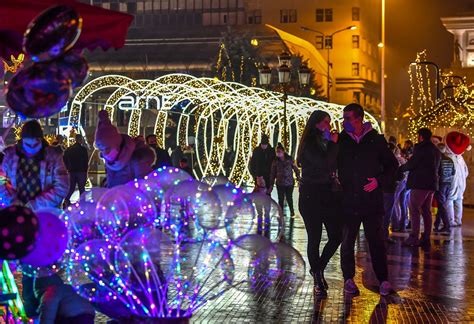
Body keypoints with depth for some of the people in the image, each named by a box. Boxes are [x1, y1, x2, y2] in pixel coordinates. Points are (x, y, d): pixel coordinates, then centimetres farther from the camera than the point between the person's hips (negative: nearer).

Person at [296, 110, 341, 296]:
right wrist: (333, 143, -12)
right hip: (311, 196, -7)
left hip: (328, 195, 7)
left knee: (336, 236, 3)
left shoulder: (325, 142, 12)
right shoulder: (310, 143, -9)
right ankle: (317, 280, 12)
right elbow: (325, 163, -23)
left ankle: (318, 268, 24)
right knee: (315, 239, 0)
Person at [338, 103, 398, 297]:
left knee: (376, 240, -1)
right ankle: (349, 279, 18)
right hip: (347, 200, 2)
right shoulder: (341, 141, 6)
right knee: (347, 241, 8)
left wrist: (379, 181, -3)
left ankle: (383, 280, 5)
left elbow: (392, 165, 9)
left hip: (372, 199, -2)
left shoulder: (376, 139, 2)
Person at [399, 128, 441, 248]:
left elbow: (411, 164, -12)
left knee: (414, 209, -6)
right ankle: (426, 239, 9)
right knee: (426, 211, 10)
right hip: (432, 184, 8)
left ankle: (414, 238, -12)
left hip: (420, 184, -8)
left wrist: (400, 168, 3)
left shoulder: (420, 148, -10)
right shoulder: (436, 150, 17)